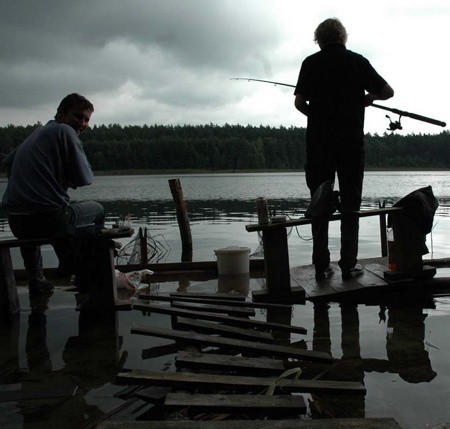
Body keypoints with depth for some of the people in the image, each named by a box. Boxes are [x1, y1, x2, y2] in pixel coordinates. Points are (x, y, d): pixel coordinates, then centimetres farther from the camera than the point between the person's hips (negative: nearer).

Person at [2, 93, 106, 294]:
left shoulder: (36, 133, 19)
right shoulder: (65, 131, -5)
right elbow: (84, 178, -8)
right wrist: (67, 179, 13)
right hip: (49, 220, -7)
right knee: (97, 210, 19)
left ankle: (36, 280, 35)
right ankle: (70, 265, 19)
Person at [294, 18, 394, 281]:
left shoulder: (311, 63, 3)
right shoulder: (357, 61, 3)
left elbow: (299, 102, -3)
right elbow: (388, 91, 4)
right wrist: (369, 97, 24)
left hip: (318, 140, 1)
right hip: (352, 141, 0)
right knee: (350, 204, 6)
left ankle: (322, 266, 6)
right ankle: (349, 265, 6)